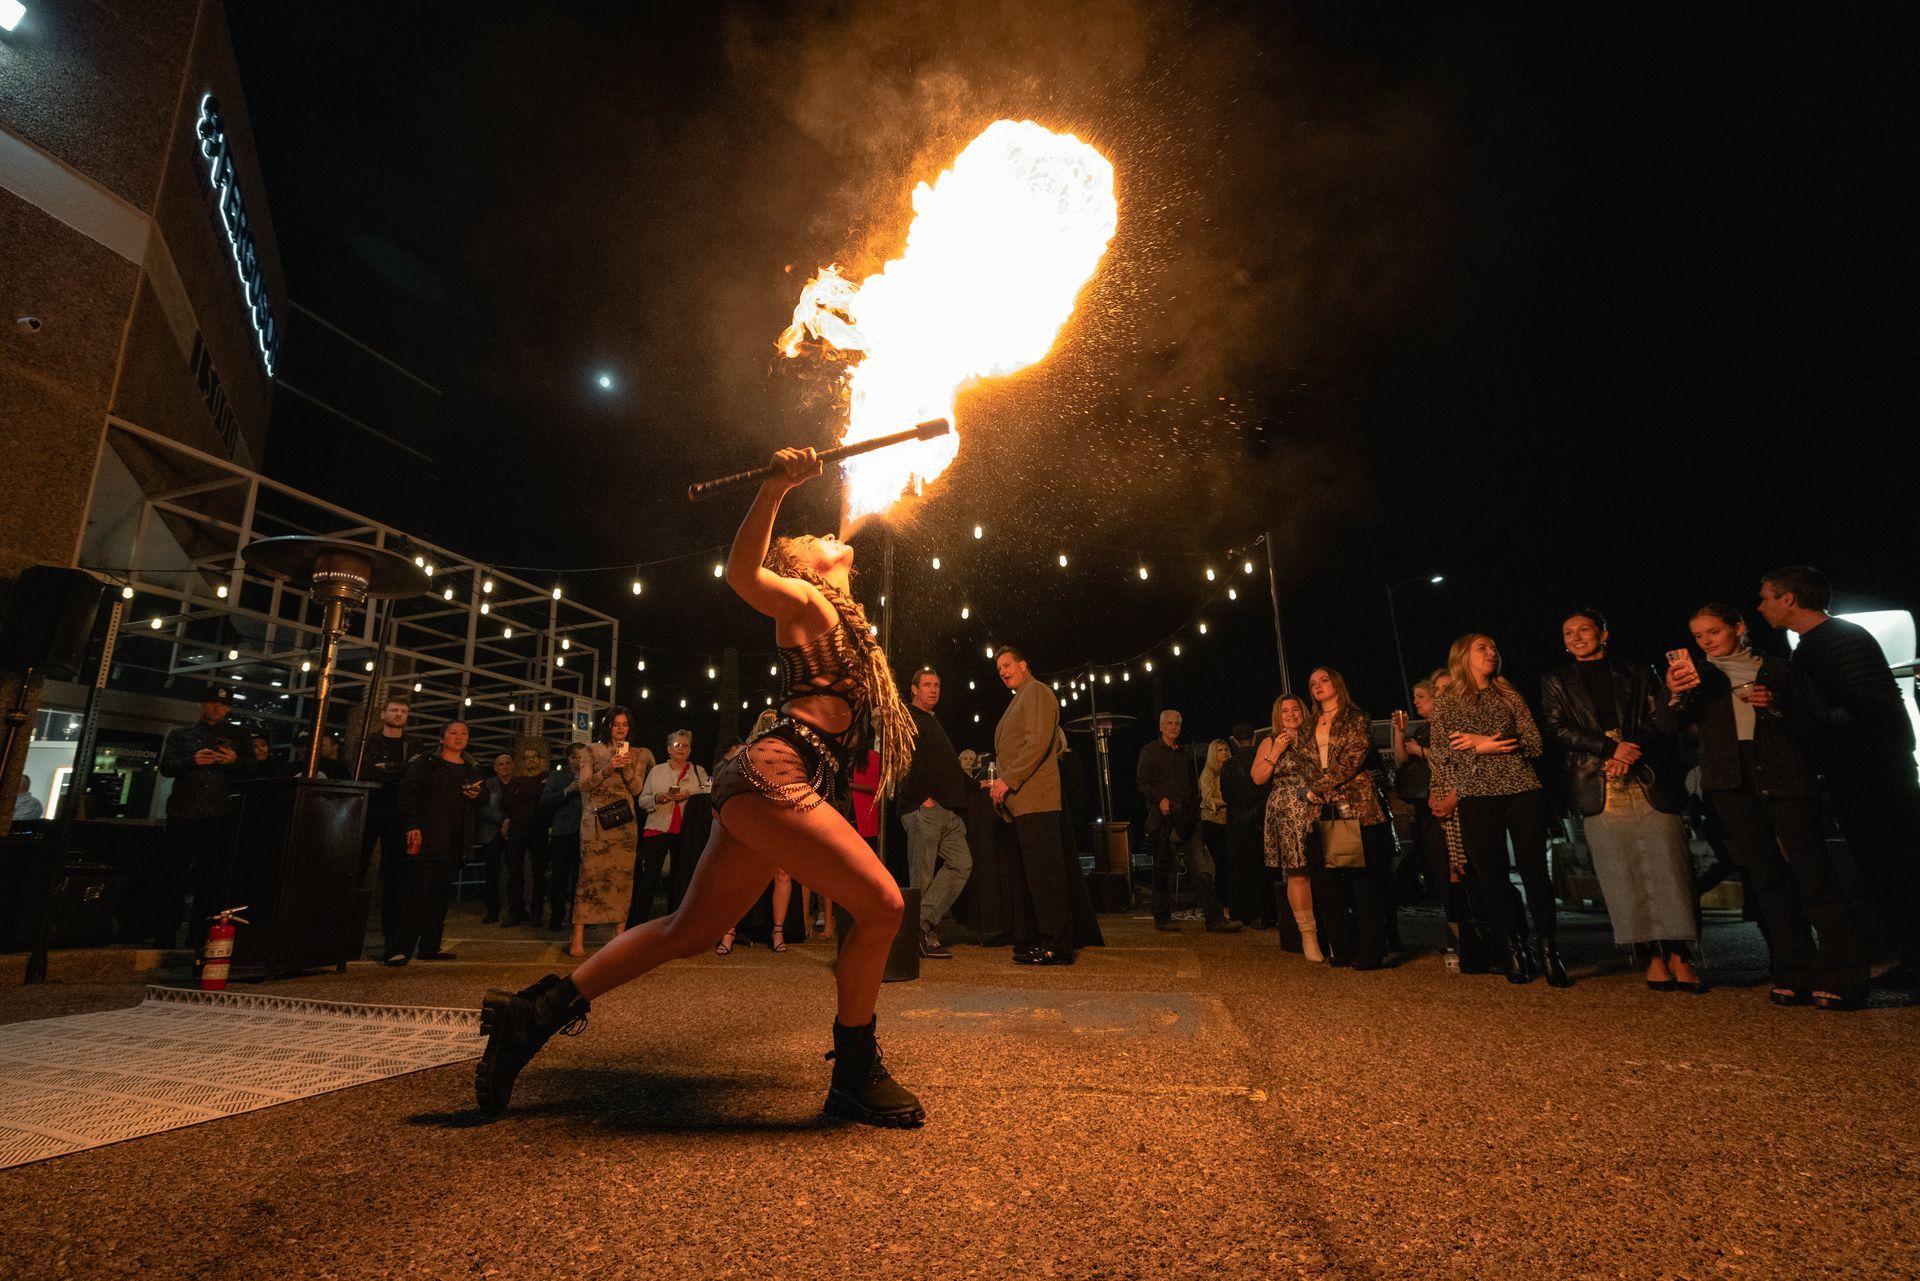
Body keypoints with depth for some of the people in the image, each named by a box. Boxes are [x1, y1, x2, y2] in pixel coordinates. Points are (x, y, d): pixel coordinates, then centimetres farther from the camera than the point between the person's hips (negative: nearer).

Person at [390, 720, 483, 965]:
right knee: (418, 893, -9)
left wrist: (478, 795, 2)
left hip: (456, 842, 6)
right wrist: (413, 825, -21)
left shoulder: (473, 768, 17)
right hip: (427, 839, -5)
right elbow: (409, 793, -10)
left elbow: (481, 803, 26)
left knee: (442, 895, 7)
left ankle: (430, 947, 12)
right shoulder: (424, 762, 0)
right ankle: (399, 949, -6)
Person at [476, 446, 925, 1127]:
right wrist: (775, 488, -27)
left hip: (761, 785, 10)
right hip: (777, 771, -10)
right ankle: (855, 1075, 1)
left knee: (688, 931, 13)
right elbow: (742, 573, -19)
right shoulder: (807, 601, 0)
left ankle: (534, 1011, 18)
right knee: (880, 903, -11)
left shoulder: (837, 612, 24)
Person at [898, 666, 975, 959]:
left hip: (949, 811, 9)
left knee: (961, 863, -1)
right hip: (923, 809, -9)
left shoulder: (934, 723, 27)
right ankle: (921, 934, 3)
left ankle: (923, 924, 1)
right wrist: (923, 797, -18)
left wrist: (974, 787, 22)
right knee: (922, 876, -5)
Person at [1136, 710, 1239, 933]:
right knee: (1163, 870, 4)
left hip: (1187, 819, 4)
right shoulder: (1150, 751, 4)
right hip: (1163, 819, -4)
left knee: (1202, 867, -5)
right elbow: (1142, 782, -5)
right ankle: (1162, 917, 15)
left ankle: (1215, 919, -7)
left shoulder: (1184, 754, 20)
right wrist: (1160, 799, -20)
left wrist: (1195, 810, 9)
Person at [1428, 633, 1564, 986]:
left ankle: (1548, 950, 6)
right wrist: (1481, 749, -10)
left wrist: (1484, 741, -5)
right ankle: (1515, 949, 12)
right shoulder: (1446, 701, 9)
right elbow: (1439, 752, 2)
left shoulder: (1509, 695, 14)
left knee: (1534, 868, -3)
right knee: (1492, 874, 1)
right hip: (1477, 796, -1)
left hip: (1522, 789, 1)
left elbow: (1535, 744, 4)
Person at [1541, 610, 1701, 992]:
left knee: (1667, 867, -6)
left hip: (1648, 781, 0)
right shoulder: (1556, 682, 14)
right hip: (1599, 788, 0)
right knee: (1623, 873, -3)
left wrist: (1630, 753, -11)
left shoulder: (1635, 674, 15)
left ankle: (1679, 955, -1)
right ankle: (1654, 956, 2)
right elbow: (1557, 728, 2)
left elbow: (1660, 718, 6)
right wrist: (1610, 749, -11)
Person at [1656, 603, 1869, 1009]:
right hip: (1732, 782, 1)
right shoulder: (1700, 677, 12)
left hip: (1785, 775, -1)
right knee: (1766, 877, 4)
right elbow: (1667, 726, 0)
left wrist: (1777, 706, -8)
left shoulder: (1775, 668, 11)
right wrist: (1673, 693, -20)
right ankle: (1795, 974, 8)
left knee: (1812, 872, -7)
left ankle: (1840, 975, -2)